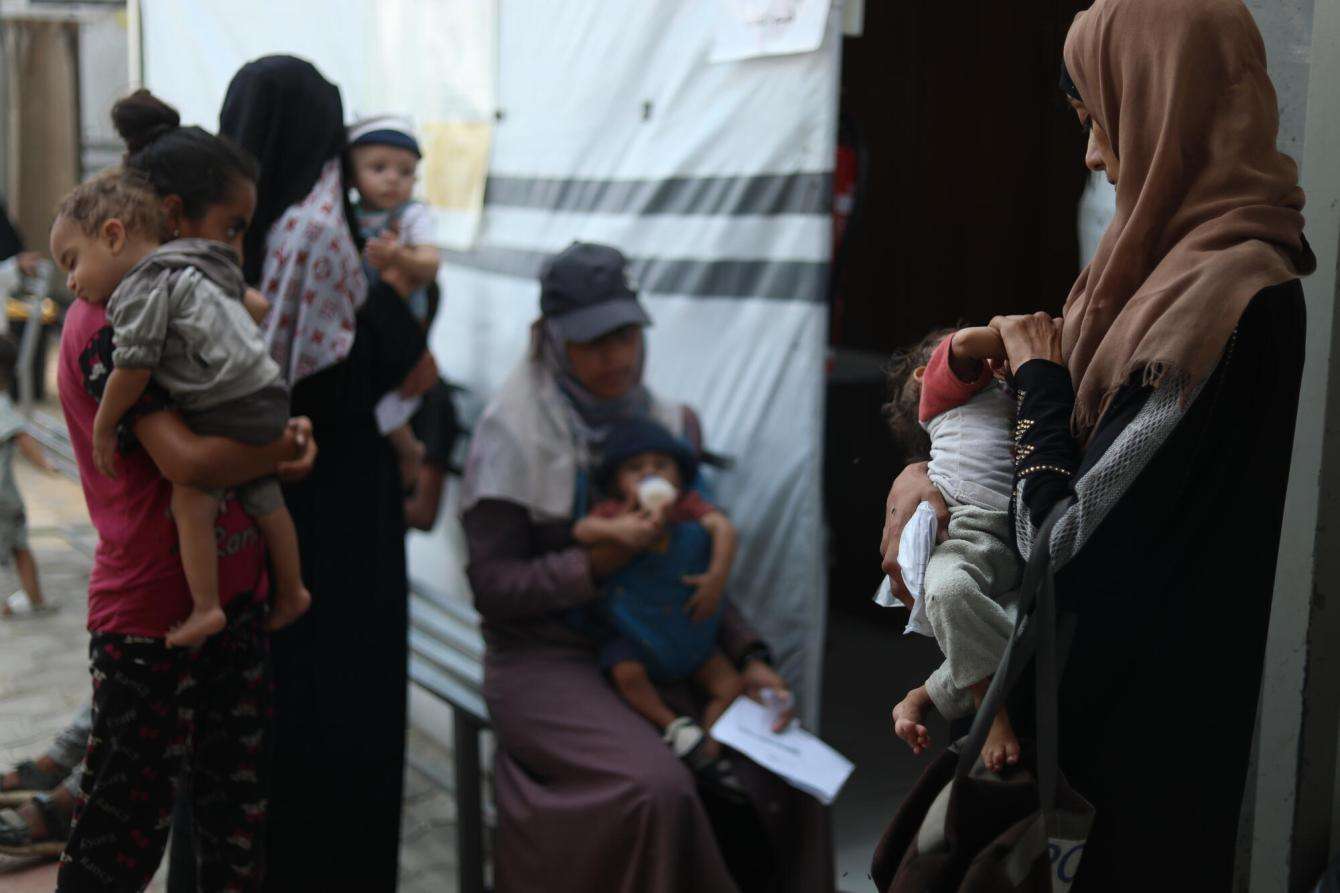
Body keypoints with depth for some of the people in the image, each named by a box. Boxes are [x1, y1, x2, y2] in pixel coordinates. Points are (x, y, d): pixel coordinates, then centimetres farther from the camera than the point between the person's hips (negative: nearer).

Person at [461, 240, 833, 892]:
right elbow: (492, 587, -11)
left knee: (782, 776, -14)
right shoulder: (513, 431, -8)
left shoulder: (664, 423, 7)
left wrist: (747, 655, -2)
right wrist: (596, 564, -25)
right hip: (546, 661, -5)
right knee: (657, 789, -29)